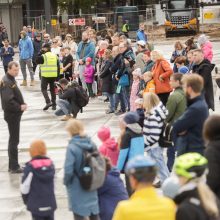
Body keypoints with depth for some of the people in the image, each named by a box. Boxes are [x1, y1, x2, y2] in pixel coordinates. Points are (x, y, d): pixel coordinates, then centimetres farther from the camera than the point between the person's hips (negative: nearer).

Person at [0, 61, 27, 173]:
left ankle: (12, 165, 24)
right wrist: (20, 107, -18)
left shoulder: (11, 79, 11)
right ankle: (14, 167, 1)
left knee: (13, 140, 16)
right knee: (14, 140, -4)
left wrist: (23, 104, 2)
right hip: (12, 114, -10)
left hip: (14, 114, 10)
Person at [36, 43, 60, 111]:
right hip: (54, 75, 5)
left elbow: (37, 61, -2)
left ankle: (48, 102, -18)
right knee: (52, 89, 14)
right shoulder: (55, 56, 9)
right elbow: (58, 66, 10)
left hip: (45, 75, -5)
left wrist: (40, 53, -1)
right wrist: (57, 75, 15)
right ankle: (54, 104, 15)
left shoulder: (43, 56, -10)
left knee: (44, 89, 2)